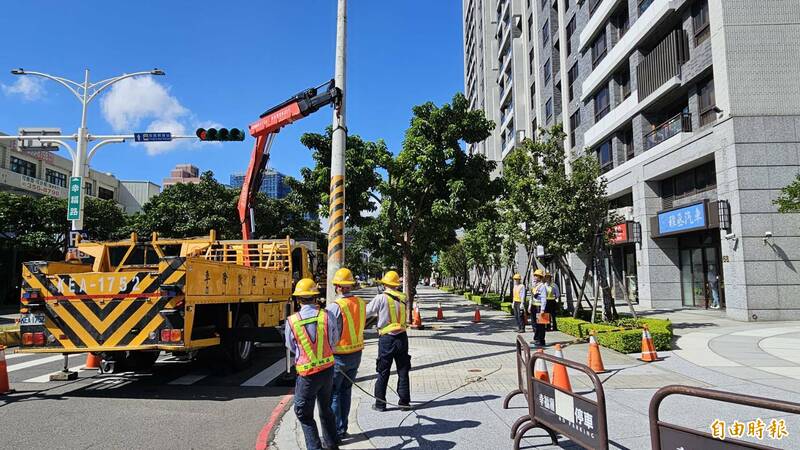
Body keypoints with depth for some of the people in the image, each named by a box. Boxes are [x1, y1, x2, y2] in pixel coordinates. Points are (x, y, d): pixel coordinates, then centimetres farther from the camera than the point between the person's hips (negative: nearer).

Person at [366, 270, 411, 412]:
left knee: (383, 372, 8)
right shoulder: (402, 297, 1)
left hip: (386, 339, -3)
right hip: (402, 337, 3)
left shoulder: (381, 298, -10)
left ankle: (380, 403, 15)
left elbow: (366, 312, -5)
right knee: (403, 371, 13)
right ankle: (404, 401, 17)